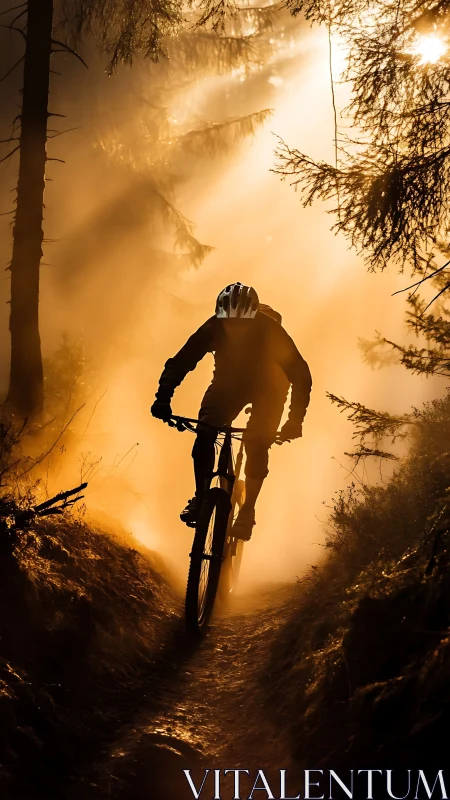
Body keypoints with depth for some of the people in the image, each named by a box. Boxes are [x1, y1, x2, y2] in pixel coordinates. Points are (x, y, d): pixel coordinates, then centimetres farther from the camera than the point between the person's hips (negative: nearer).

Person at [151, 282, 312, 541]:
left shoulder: (270, 331, -33)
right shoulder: (213, 329, -28)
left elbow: (300, 374, -31)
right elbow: (179, 363, -26)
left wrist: (295, 419, -40)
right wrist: (163, 399, -41)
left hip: (268, 387, -2)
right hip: (229, 382, 2)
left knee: (257, 443, -20)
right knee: (204, 434, -18)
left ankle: (248, 510, -7)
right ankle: (200, 497, -2)